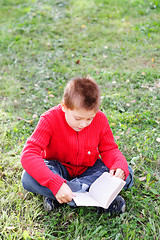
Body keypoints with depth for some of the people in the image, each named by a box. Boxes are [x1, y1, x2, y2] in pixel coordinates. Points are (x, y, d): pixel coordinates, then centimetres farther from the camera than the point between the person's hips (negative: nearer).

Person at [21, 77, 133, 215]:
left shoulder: (100, 120, -14)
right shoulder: (50, 119, -25)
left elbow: (109, 149, -4)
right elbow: (28, 155, -34)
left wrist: (120, 166, -30)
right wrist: (55, 184, -48)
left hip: (87, 169, 3)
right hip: (58, 168, -2)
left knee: (127, 174, -20)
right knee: (28, 178, -34)